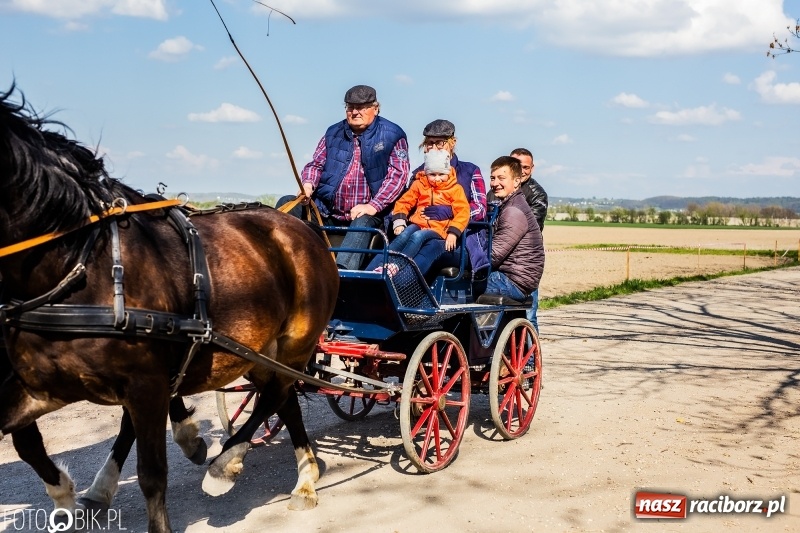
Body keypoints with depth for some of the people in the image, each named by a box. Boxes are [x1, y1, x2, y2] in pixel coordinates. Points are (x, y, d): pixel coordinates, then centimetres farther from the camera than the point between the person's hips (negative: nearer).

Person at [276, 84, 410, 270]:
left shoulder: (392, 135, 1)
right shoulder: (334, 133, 14)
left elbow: (398, 173, -8)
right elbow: (316, 164, 16)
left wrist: (373, 206, -20)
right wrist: (308, 183, -10)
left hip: (365, 213, -4)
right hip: (327, 211, 5)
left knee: (363, 223, -37)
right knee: (287, 204, -12)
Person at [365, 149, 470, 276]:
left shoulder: (455, 189, 10)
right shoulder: (419, 184, 19)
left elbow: (463, 212, -1)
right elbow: (403, 202, 19)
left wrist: (453, 232, -14)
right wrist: (399, 222, 1)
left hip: (438, 231, -2)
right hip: (417, 225, 2)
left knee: (418, 236, -36)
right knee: (403, 237, -32)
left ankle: (395, 266, -50)